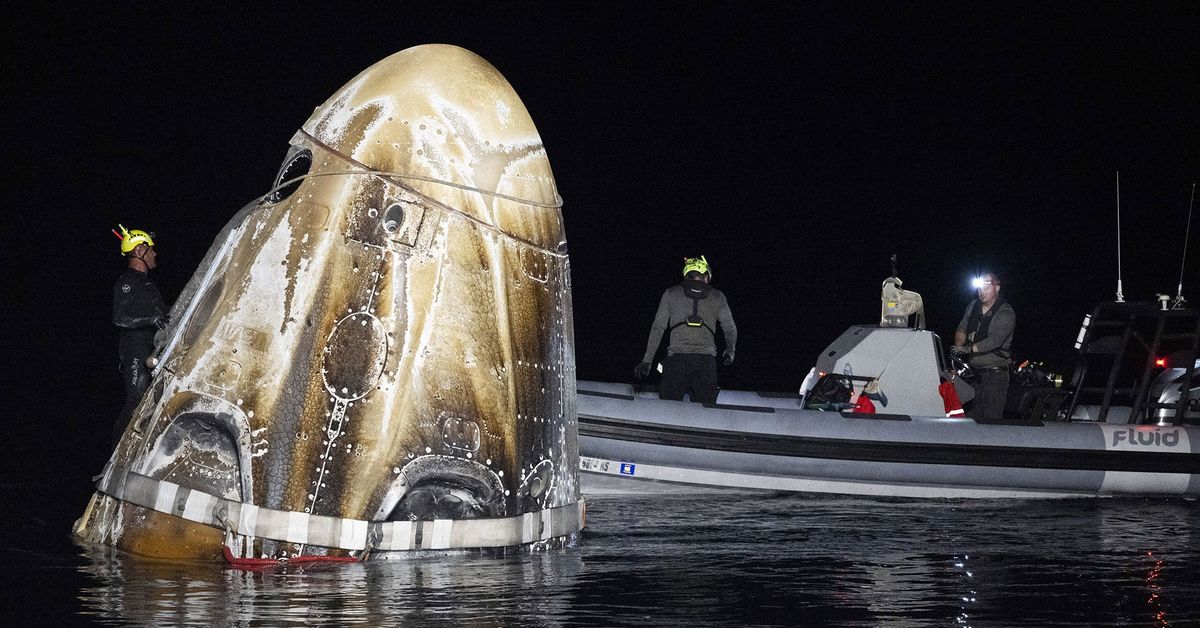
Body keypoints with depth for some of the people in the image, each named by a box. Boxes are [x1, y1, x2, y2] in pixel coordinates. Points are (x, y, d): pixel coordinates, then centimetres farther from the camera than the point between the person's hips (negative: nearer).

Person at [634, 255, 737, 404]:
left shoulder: (671, 293, 13)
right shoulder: (717, 296, 14)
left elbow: (658, 327, 10)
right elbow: (730, 327, 15)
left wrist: (647, 360, 10)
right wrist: (730, 351, 35)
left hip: (677, 358, -1)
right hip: (706, 360, 1)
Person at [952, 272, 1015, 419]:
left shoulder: (1005, 313, -9)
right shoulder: (973, 306, 13)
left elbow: (995, 340, -21)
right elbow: (961, 329, 13)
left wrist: (968, 349, -29)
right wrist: (959, 347, -8)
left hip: (994, 373, -6)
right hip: (973, 371, 6)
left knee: (992, 416, -11)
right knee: (974, 416, 5)